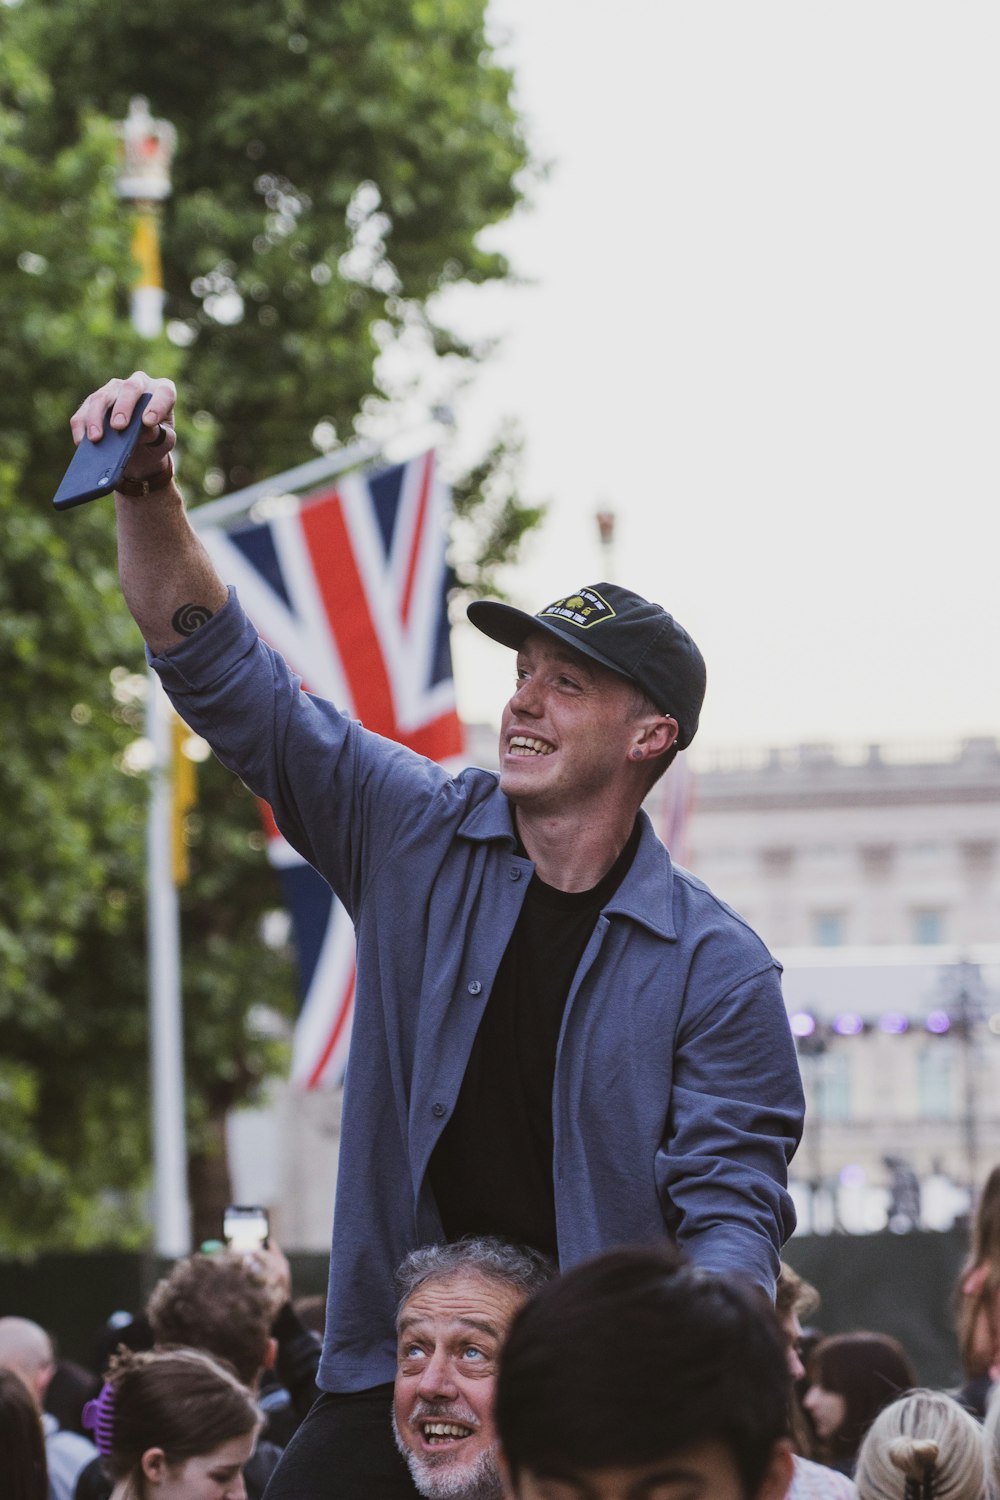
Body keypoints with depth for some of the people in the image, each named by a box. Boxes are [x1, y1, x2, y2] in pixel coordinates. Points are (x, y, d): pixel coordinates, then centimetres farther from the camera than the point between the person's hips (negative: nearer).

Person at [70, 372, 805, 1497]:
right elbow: (221, 670, 3)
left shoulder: (716, 966, -4)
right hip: (388, 1383, 2)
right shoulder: (418, 839, 4)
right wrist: (148, 494, -12)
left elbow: (729, 1204, -7)